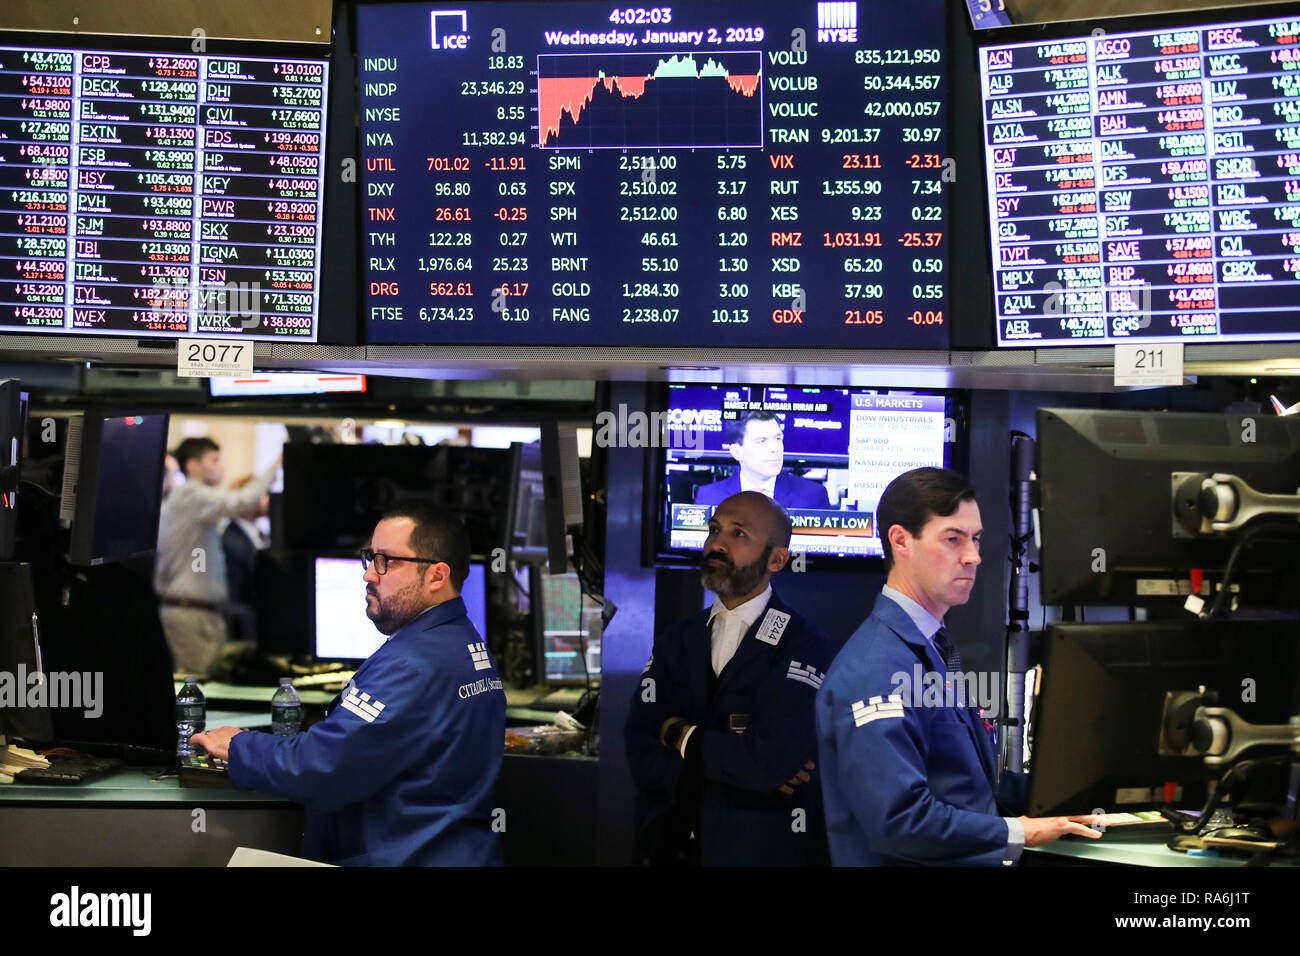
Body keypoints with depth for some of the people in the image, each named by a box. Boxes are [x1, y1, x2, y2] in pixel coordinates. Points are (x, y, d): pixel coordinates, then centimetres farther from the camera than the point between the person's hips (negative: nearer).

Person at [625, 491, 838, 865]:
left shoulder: (806, 647, -15)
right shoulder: (675, 642, 4)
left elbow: (772, 760, -27)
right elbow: (642, 754, -6)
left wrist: (683, 737, -12)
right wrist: (738, 768, -19)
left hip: (762, 848, -4)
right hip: (670, 846, 5)